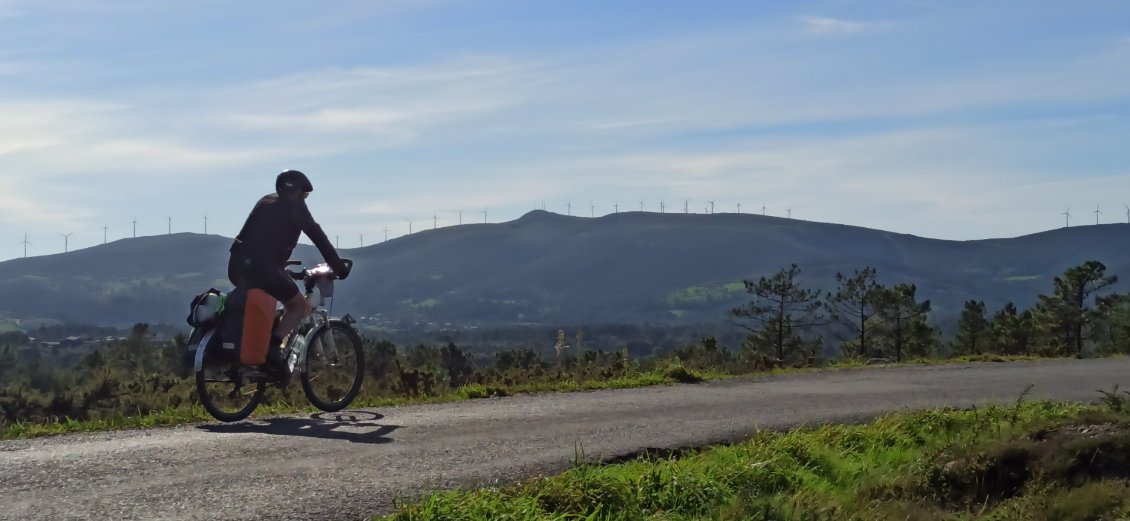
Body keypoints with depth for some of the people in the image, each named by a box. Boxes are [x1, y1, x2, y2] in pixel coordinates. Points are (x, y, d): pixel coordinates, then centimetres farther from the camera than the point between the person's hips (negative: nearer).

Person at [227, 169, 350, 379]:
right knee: (300, 306, 10)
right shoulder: (294, 206, 7)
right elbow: (318, 237, 5)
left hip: (236, 266, 7)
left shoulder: (265, 202, 27)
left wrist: (280, 269, 43)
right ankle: (273, 346, -11)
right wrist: (339, 267, 12)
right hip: (261, 267, -7)